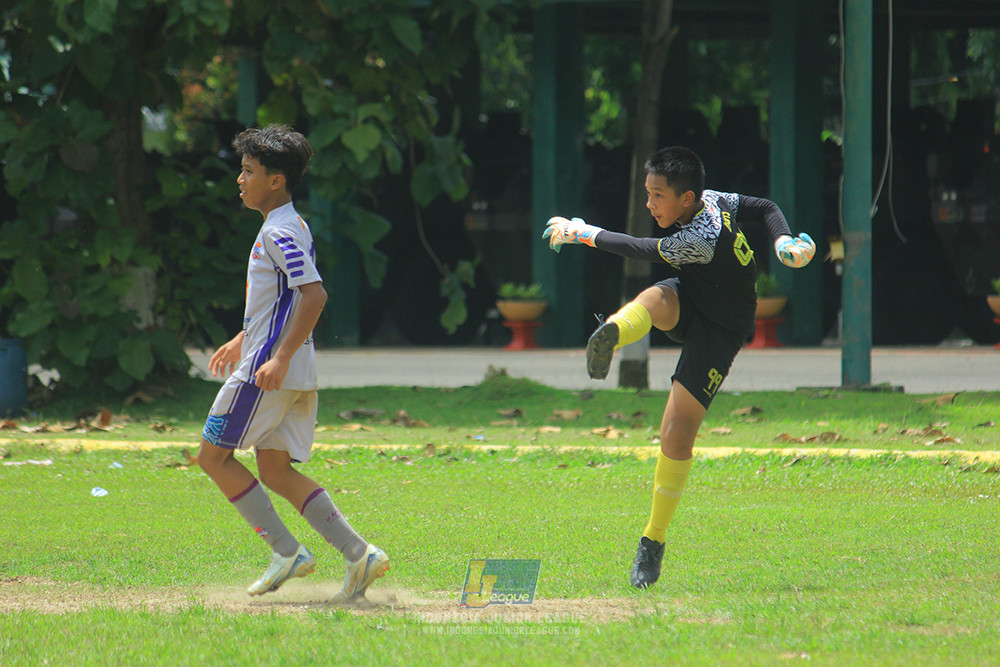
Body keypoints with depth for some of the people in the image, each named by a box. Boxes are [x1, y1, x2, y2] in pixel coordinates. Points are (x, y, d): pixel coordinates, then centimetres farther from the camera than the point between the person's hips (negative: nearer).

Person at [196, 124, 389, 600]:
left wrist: (279, 359, -29)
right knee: (275, 471, 10)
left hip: (269, 372, -10)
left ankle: (286, 551, -3)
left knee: (214, 456, 0)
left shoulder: (280, 233, -15)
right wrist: (242, 341, 33)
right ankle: (359, 555, 1)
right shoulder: (289, 227, 16)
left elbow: (314, 294, -26)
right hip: (297, 376, 10)